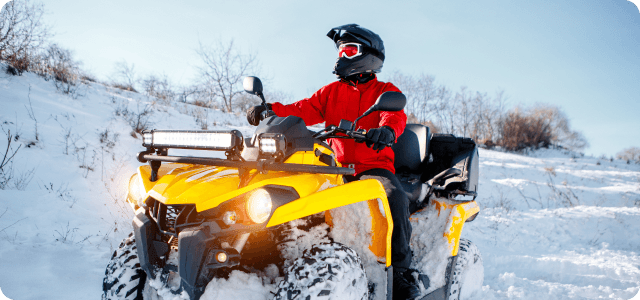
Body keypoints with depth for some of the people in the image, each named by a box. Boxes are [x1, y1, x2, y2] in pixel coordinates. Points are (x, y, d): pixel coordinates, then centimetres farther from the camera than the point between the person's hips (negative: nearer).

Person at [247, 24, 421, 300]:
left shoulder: (386, 91, 8)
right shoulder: (331, 91, 19)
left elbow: (395, 116, -13)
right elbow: (304, 110, 6)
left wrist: (387, 130, -38)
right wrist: (271, 110, -13)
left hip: (374, 166, -3)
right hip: (336, 167, 4)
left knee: (394, 197, -35)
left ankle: (401, 270, -23)